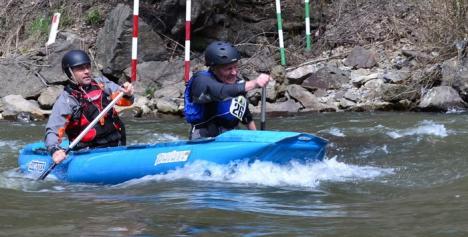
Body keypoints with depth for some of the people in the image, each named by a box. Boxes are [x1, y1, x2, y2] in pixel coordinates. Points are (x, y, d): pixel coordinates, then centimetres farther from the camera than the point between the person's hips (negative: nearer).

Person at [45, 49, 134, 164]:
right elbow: (52, 131, -9)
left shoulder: (101, 83, 11)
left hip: (117, 146, 4)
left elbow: (123, 100, 5)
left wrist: (127, 94, -19)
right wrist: (55, 150, -28)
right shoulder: (65, 101, -2)